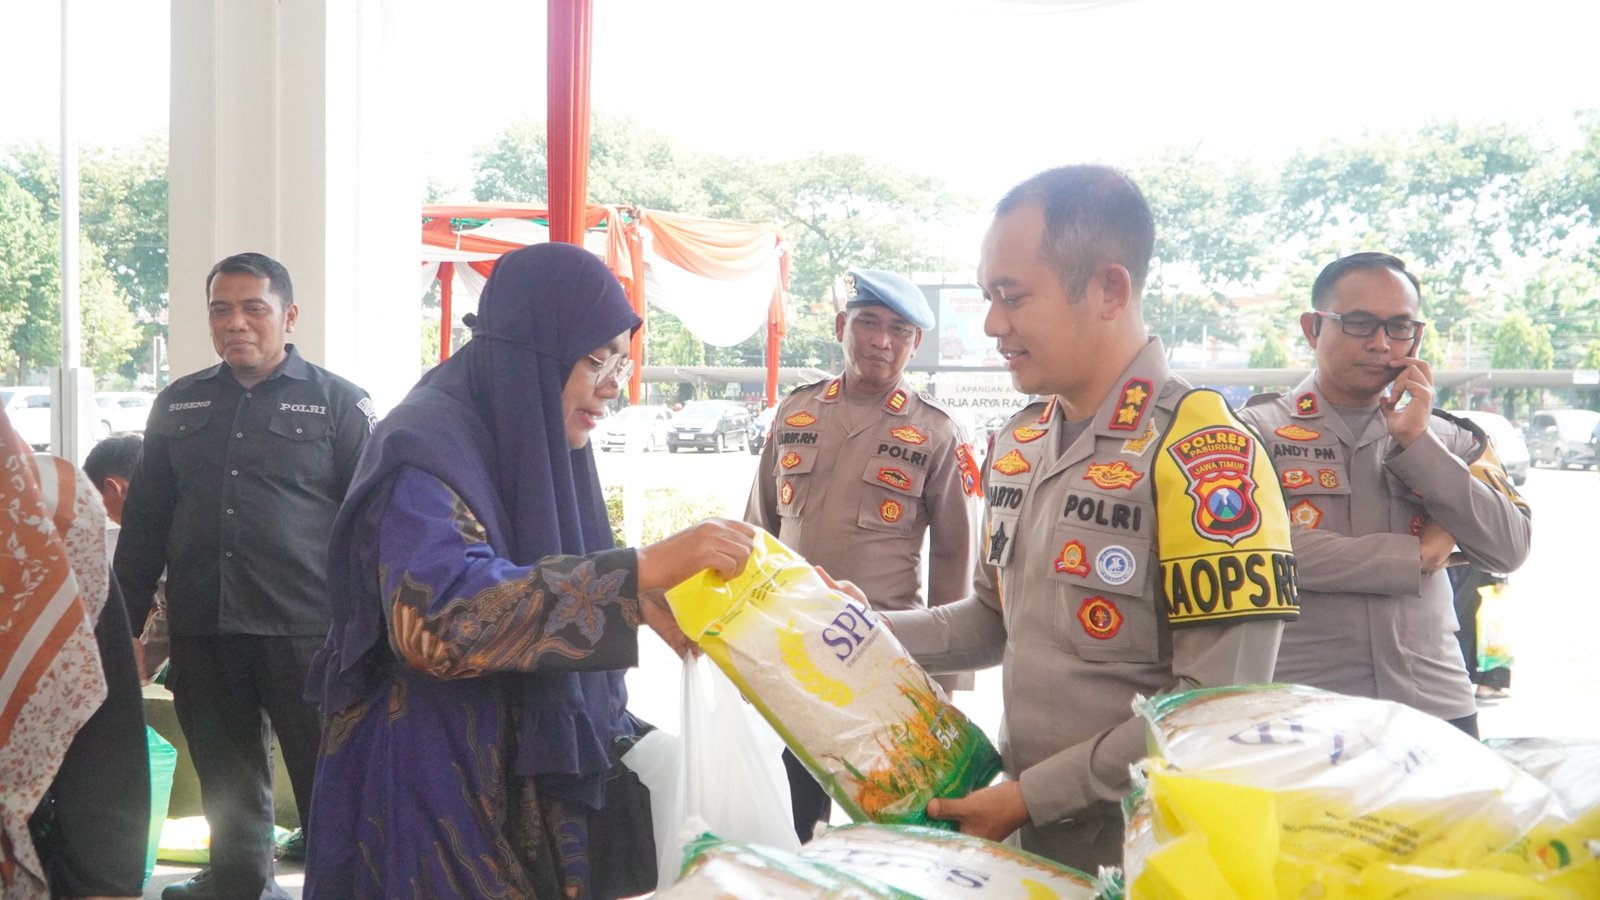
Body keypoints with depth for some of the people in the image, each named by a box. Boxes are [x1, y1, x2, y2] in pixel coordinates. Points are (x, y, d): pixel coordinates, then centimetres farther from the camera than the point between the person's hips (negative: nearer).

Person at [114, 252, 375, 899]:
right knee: (228, 780, 14)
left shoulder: (338, 403, 2)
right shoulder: (177, 404, 13)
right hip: (201, 633, 4)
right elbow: (143, 525, 17)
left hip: (306, 631, -4)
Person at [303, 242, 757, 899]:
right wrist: (640, 572, -38)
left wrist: (642, 600, -3)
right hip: (437, 792, -8)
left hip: (530, 785, 9)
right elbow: (441, 621, -35)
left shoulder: (530, 446, 9)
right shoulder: (427, 451, -19)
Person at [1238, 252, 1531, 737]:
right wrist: (1417, 556, -7)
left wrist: (1415, 442, -9)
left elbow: (1509, 550, -1)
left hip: (1437, 709, 3)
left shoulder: (1449, 438, 11)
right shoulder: (1257, 428, 0)